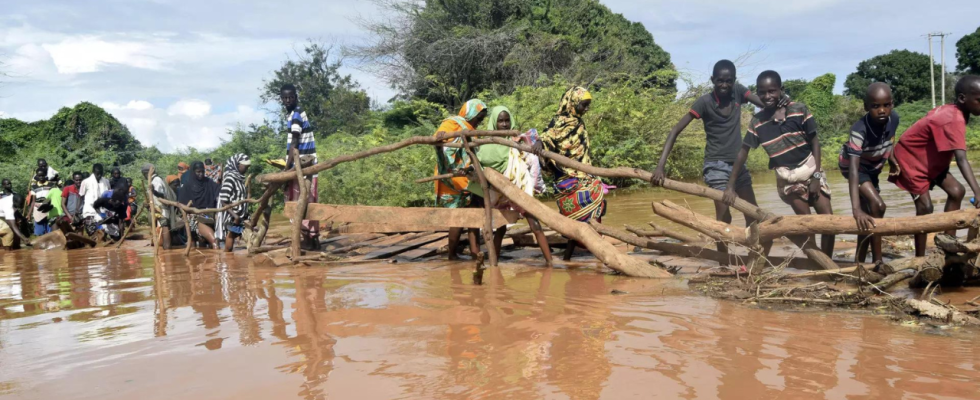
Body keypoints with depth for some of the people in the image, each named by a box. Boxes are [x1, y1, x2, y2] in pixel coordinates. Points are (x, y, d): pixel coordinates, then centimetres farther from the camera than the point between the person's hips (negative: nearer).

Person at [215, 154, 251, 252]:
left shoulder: (239, 178, 11)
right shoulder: (230, 178, -14)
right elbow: (223, 201, -18)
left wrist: (245, 216, 12)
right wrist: (234, 216, -22)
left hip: (238, 217, 8)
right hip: (231, 218, -8)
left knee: (230, 247, 11)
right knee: (229, 248, -3)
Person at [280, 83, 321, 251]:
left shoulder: (295, 114, -12)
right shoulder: (295, 113, 17)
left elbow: (294, 144, -18)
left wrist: (287, 168, -20)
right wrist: (288, 165, 19)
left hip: (302, 165, -9)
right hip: (305, 165, 9)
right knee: (308, 202, 10)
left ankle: (308, 239, -2)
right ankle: (313, 238, 14)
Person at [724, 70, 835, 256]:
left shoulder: (798, 109, -9)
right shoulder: (757, 121, -5)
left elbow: (814, 141, -3)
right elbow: (743, 152, 0)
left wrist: (816, 175, -10)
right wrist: (730, 186, -6)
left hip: (810, 171, 0)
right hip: (787, 178, 0)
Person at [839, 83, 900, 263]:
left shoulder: (894, 119, -24)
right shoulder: (859, 130, -41)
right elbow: (854, 168, -49)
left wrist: (892, 161, -9)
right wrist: (856, 208, -58)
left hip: (873, 166, 6)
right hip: (854, 166, -6)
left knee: (870, 211, 9)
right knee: (878, 206, -22)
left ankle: (859, 261, 20)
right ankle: (877, 260, -11)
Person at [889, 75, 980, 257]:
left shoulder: (950, 111, -5)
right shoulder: (954, 120, -32)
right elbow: (961, 159, -43)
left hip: (929, 159, 10)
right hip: (910, 158, -10)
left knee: (956, 191, 3)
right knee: (925, 206, -12)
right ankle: (920, 259, -4)